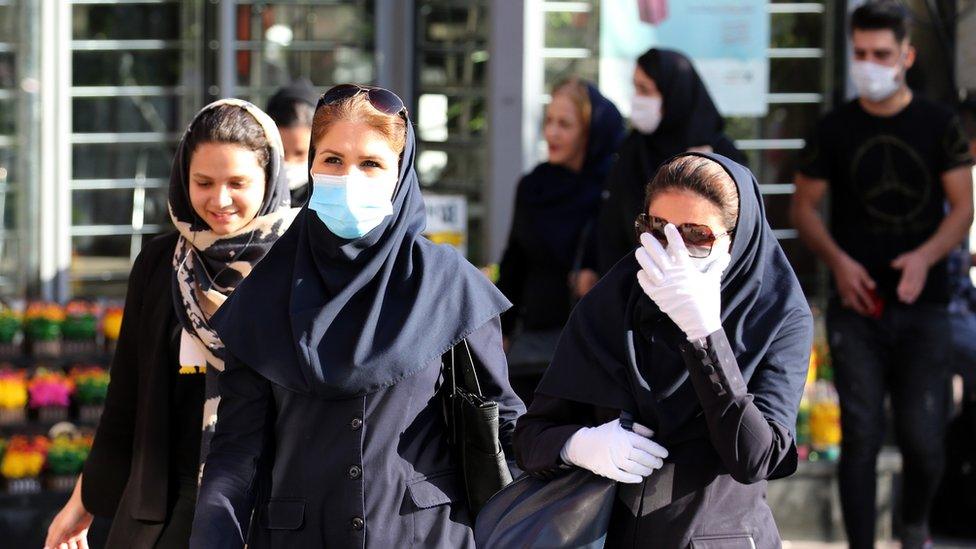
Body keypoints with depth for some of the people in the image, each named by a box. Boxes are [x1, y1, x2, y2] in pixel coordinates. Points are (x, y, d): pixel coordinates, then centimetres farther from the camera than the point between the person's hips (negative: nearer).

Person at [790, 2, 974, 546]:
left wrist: (926, 257, -17)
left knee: (922, 436, -4)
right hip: (857, 304, 1)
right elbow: (804, 206, 10)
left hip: (922, 305, -1)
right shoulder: (836, 129, 5)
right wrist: (838, 261, -8)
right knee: (861, 436, -2)